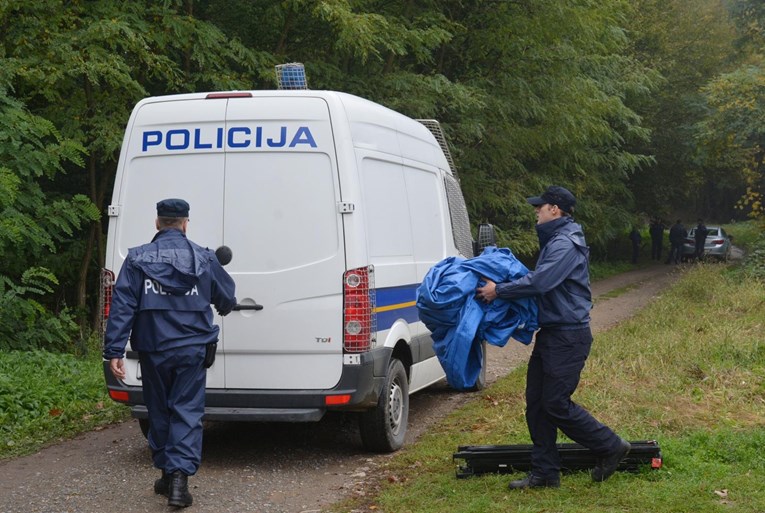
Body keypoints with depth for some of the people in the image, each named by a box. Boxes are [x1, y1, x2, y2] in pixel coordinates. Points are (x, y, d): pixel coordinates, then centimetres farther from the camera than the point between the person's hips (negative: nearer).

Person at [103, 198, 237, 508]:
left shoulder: (137, 258, -1)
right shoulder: (203, 258, 2)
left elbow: (122, 306, -7)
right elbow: (228, 300, 13)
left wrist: (114, 351, -8)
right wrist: (221, 307, 37)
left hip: (153, 350, 1)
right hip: (192, 349, 0)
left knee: (159, 412, 15)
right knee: (187, 412, 2)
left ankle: (167, 475, 23)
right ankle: (180, 476, -12)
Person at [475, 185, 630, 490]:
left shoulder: (565, 244, -17)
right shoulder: (553, 241, 18)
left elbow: (540, 282, -27)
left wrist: (498, 290, -20)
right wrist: (501, 288, 14)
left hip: (568, 336, -10)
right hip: (550, 334, 10)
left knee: (557, 404, -7)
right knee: (537, 403, 9)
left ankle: (610, 447, 10)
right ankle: (544, 473, 14)